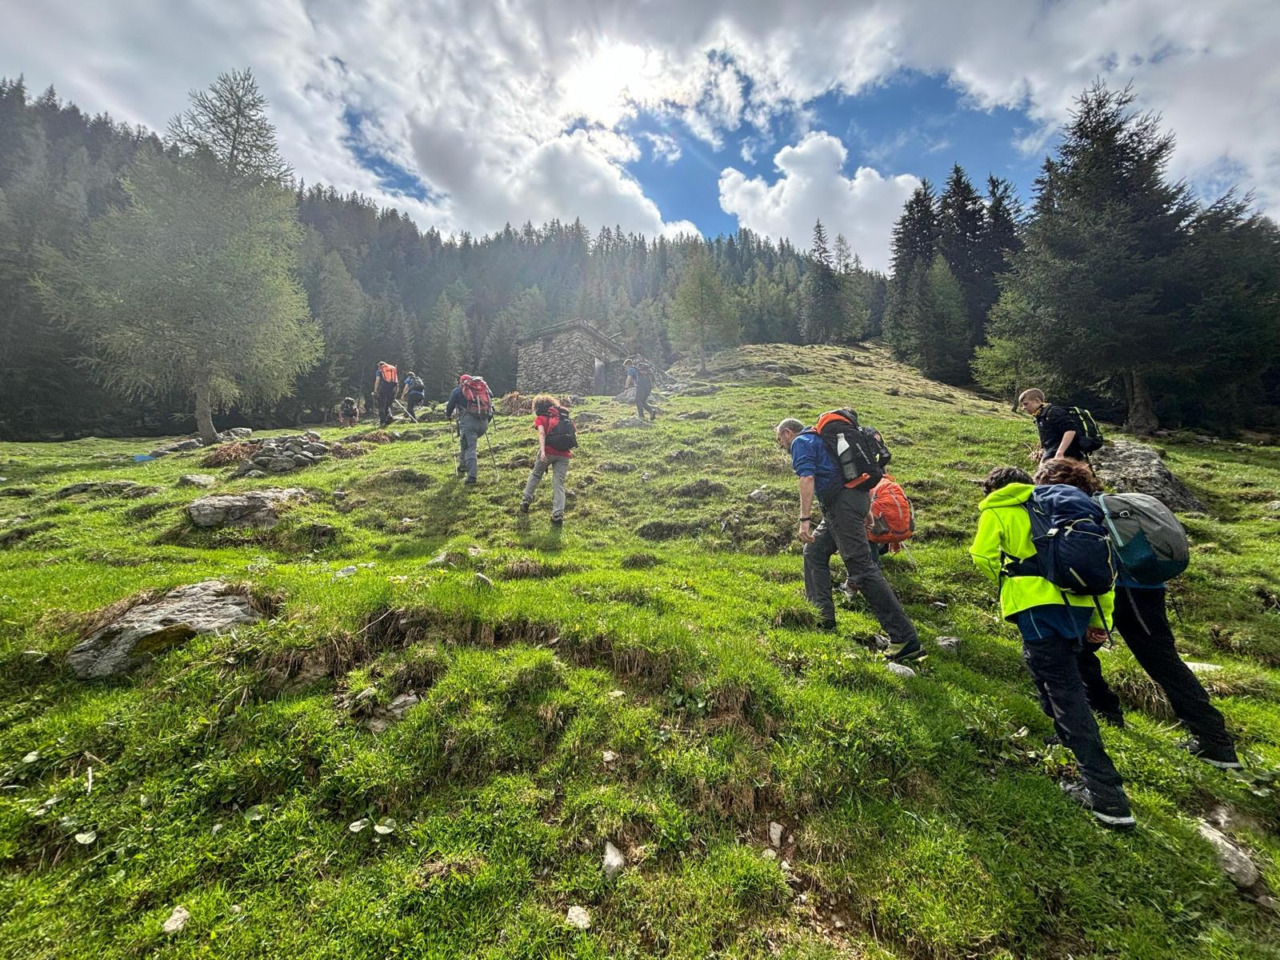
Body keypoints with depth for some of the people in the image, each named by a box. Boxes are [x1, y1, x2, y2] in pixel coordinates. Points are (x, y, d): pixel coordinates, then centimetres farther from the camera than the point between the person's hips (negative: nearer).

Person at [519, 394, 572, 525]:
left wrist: (542, 451, -20)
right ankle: (558, 515, -11)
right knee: (558, 484, 0)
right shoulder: (562, 416, 22)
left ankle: (525, 501, 27)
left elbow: (542, 433, -8)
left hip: (548, 452, -2)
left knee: (535, 475, 24)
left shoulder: (540, 418, 10)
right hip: (563, 454, 2)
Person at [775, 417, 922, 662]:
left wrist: (805, 519, -21)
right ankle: (822, 617, 20)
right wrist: (865, 511, 30)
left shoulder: (800, 442, 1)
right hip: (858, 495, 10)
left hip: (842, 503, -10)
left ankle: (905, 639, -12)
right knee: (815, 552, 18)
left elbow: (807, 478, -16)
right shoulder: (819, 438, 29)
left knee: (862, 569, -12)